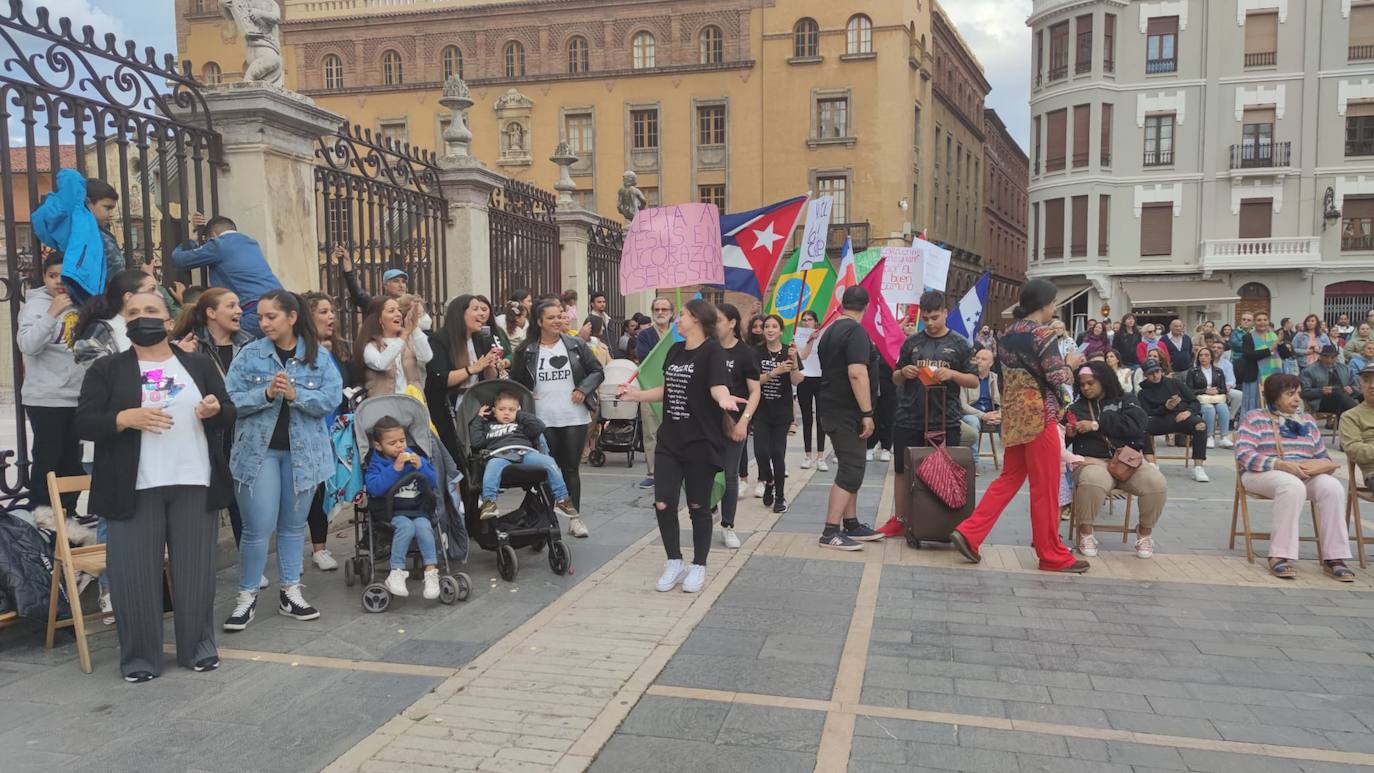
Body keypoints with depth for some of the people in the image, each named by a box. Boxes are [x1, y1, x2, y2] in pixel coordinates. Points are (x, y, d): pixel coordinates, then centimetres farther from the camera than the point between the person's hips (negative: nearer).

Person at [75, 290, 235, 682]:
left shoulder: (200, 364, 10)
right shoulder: (106, 369, 4)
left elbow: (229, 413, 11)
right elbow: (83, 424, -1)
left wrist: (215, 408, -12)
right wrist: (126, 418, -19)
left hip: (195, 484, 2)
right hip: (133, 488, -1)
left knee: (196, 569, 8)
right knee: (135, 573, 2)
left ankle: (198, 646, 21)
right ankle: (139, 656, 16)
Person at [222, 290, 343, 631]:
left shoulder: (319, 357, 0)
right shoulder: (249, 354, -2)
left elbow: (332, 399, -8)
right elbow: (231, 400, -8)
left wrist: (295, 394, -21)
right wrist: (265, 394, -22)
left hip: (303, 451, 2)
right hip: (258, 451, -2)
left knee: (294, 525, 12)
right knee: (258, 528, -2)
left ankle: (290, 592, 24)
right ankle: (247, 596, 13)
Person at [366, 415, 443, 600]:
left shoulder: (415, 458, 13)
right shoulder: (377, 464, 6)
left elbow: (433, 484, 6)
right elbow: (374, 488, -15)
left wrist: (421, 467, -10)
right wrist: (395, 469, -19)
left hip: (418, 510, 2)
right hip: (392, 512, -2)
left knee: (423, 526, -29)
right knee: (406, 526, -32)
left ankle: (431, 571, -25)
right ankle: (397, 573, -26)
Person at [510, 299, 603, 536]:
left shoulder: (576, 345, 3)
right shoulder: (527, 351, 2)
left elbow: (597, 371, 7)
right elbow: (515, 381, 11)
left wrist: (584, 389, -8)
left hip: (574, 417, 0)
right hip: (542, 419, 0)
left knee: (571, 468, 5)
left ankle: (574, 517, 13)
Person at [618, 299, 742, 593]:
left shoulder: (712, 350, -10)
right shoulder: (675, 350, 11)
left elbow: (718, 385, -26)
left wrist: (723, 398, -46)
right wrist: (636, 395, 21)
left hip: (701, 442, -6)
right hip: (669, 440, 6)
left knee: (698, 506, 6)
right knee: (663, 505, 2)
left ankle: (698, 566, 21)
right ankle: (674, 563, 19)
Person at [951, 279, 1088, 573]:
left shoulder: (1007, 334, 11)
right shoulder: (1042, 334, -13)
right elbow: (1059, 379, -15)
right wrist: (1071, 363, 2)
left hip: (1012, 416, 8)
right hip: (1038, 416, -8)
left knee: (1009, 479, 14)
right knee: (1045, 487, 1)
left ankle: (969, 532, 5)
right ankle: (1052, 555, 11)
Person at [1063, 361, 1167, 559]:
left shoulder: (1126, 401, 14)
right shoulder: (1076, 407, 17)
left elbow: (1136, 425, -7)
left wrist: (1096, 425, -12)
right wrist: (1068, 434, -5)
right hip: (1093, 461, -1)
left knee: (1156, 483, -29)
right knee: (1092, 482, -39)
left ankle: (1145, 530, 0)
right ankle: (1085, 532, -14)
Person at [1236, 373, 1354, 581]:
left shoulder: (1307, 422, 21)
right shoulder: (1255, 419, 3)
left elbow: (1324, 459, 19)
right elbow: (1243, 455, -11)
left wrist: (1321, 465, -8)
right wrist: (1282, 464, -20)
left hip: (1305, 476, 5)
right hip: (1265, 474, -5)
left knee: (1333, 487, -27)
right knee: (1293, 486, -38)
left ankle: (1333, 557, -25)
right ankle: (1280, 557, -37)